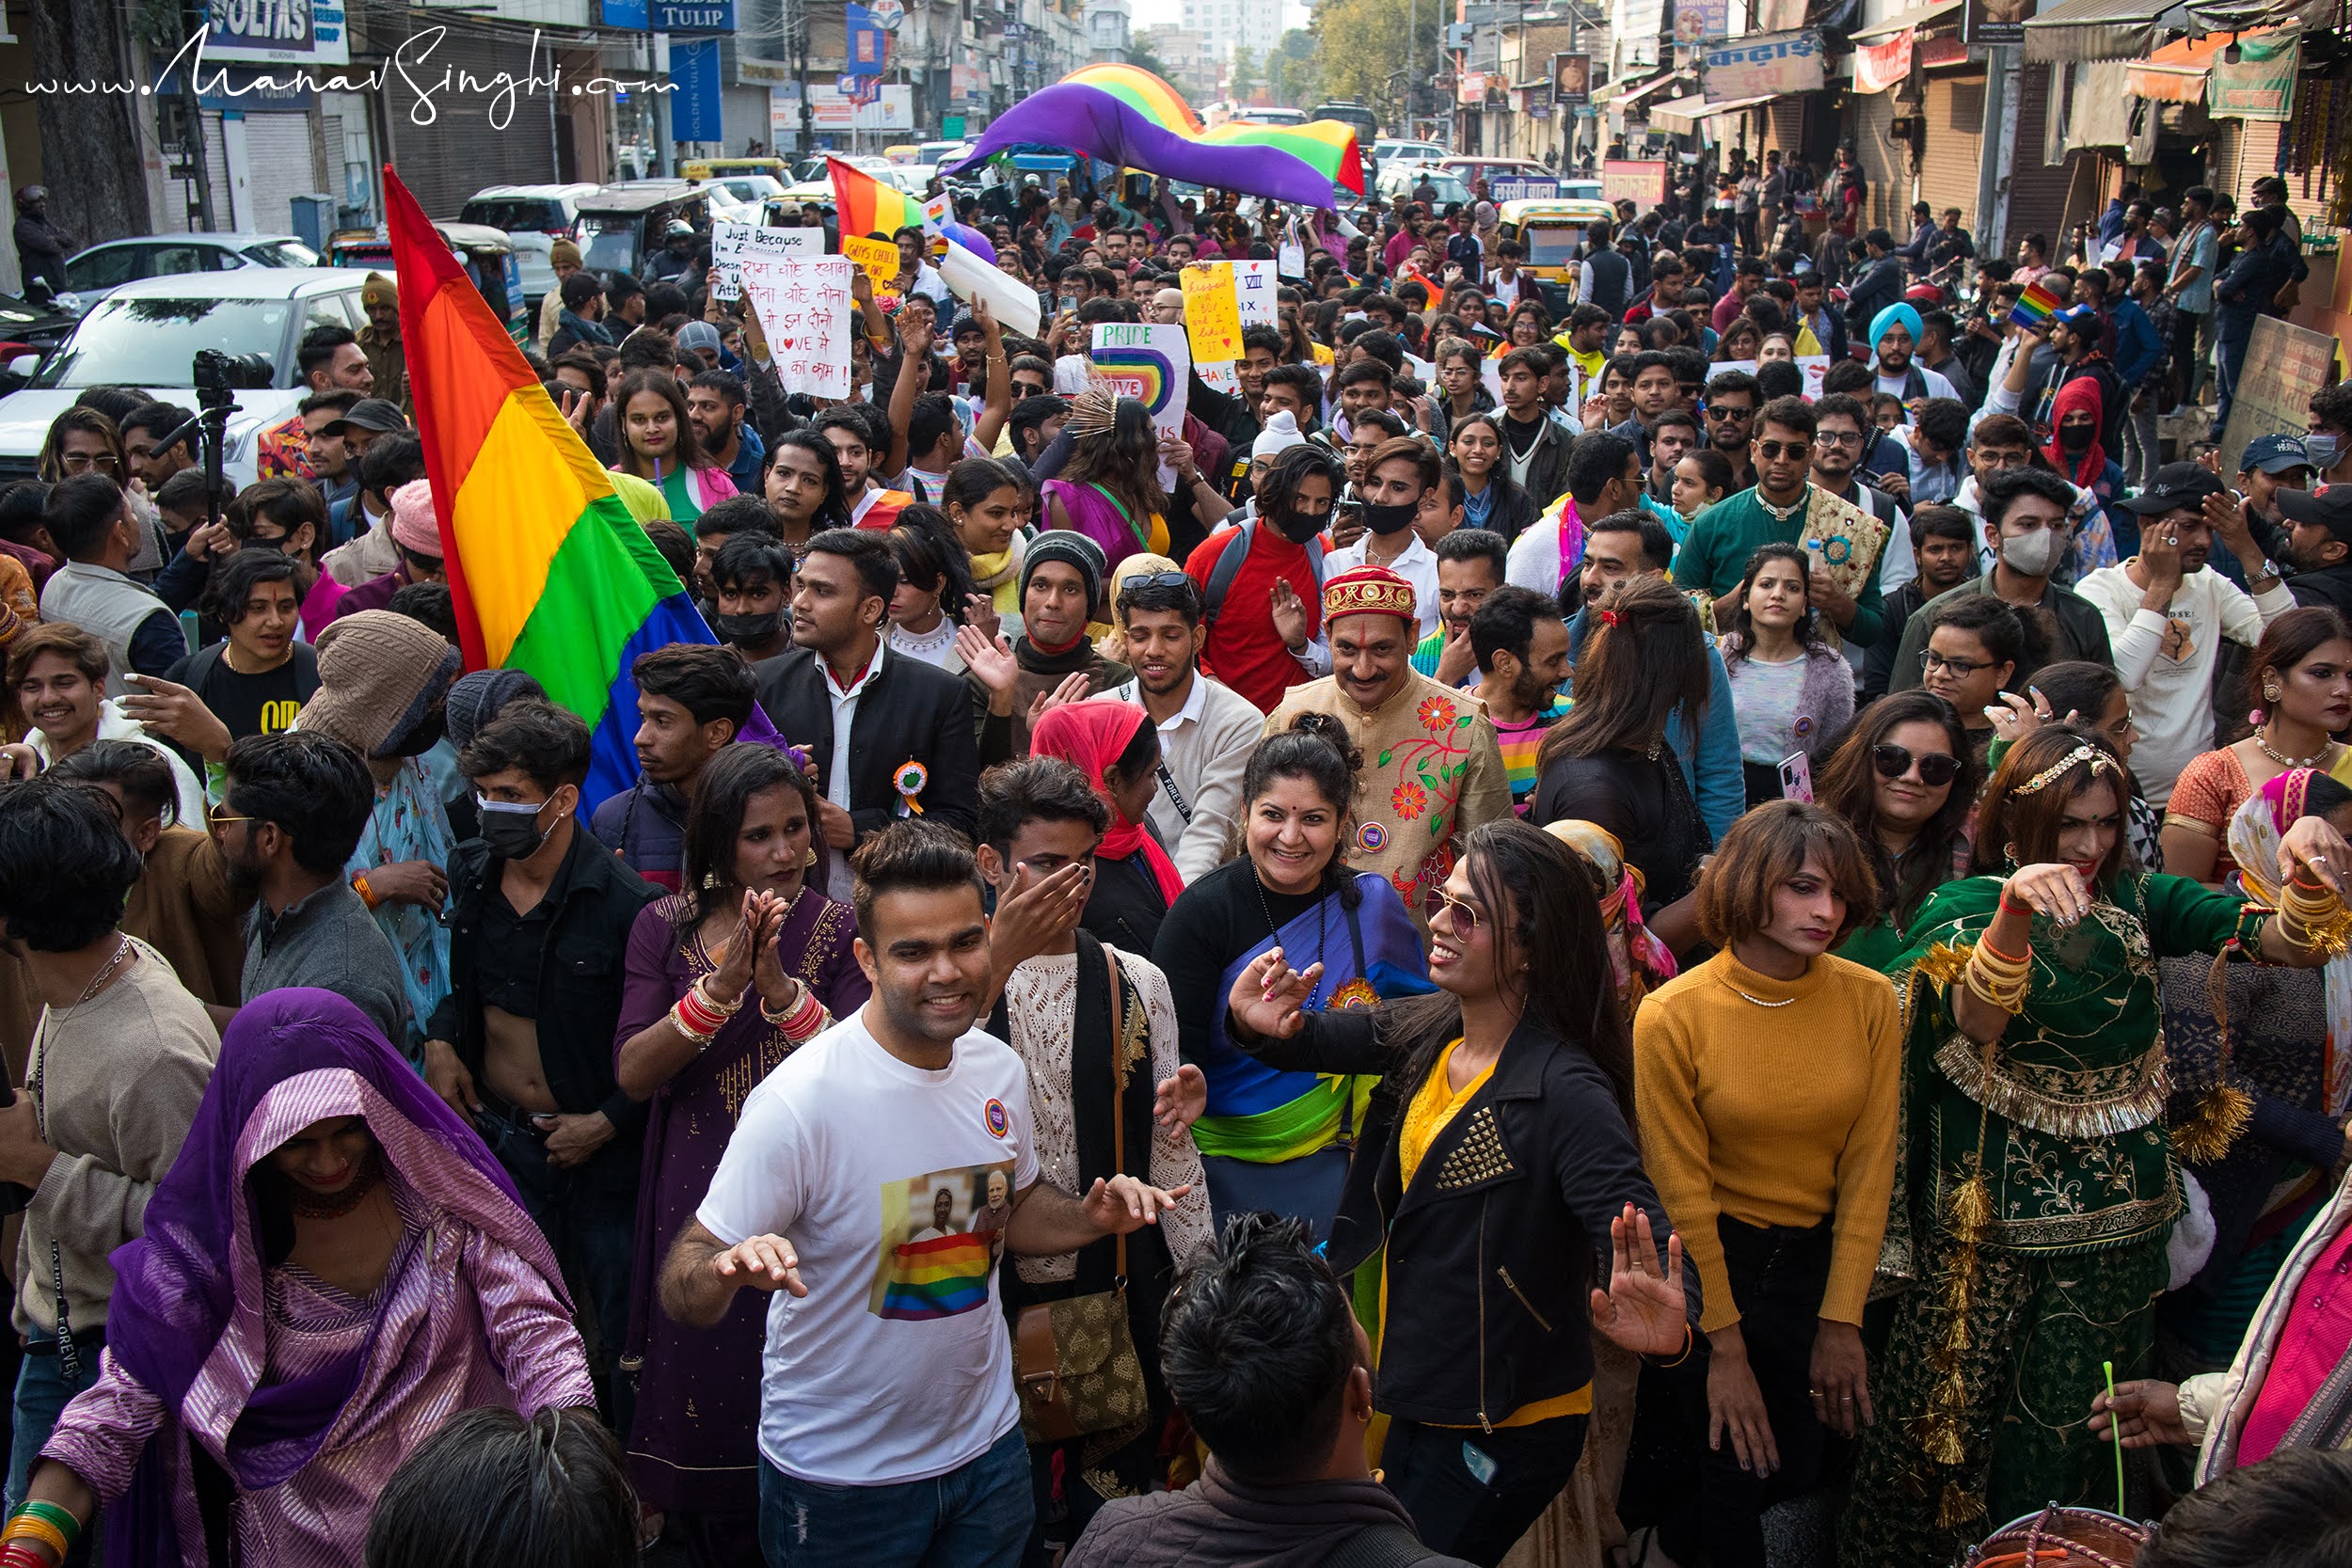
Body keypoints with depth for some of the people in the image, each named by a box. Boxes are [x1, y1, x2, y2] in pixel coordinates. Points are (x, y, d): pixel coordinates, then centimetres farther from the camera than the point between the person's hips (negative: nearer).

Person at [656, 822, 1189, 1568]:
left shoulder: (999, 1067, -5)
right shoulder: (799, 1102, -25)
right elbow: (681, 1291, -22)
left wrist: (1090, 1218, -8)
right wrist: (729, 1271, -44)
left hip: (987, 1444, 5)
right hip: (839, 1479, -5)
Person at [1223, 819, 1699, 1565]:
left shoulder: (1566, 1092, -27)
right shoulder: (1429, 1034, -4)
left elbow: (1640, 1233, -33)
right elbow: (1322, 1040, 10)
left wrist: (1668, 1324, -55)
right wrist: (1258, 1023, -13)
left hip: (1507, 1426, -8)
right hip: (1421, 1401, 8)